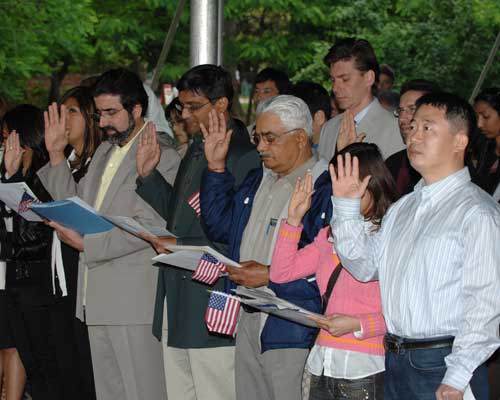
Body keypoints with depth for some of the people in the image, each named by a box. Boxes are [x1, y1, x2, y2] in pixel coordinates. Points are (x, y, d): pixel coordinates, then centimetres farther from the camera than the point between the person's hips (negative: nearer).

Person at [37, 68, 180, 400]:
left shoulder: (162, 156, -11)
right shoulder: (104, 151, 19)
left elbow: (149, 227, -18)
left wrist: (85, 243, -18)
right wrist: (57, 155, 9)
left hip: (134, 297, -8)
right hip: (97, 298, 9)